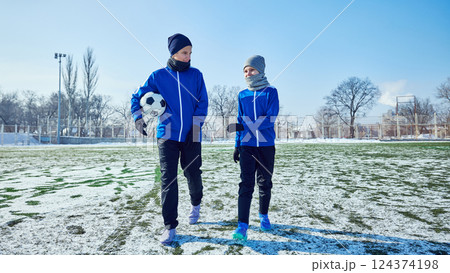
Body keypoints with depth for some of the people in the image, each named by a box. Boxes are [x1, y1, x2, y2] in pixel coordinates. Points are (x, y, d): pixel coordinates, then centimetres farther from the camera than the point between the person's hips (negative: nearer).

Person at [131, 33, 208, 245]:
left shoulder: (196, 75, 6)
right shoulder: (158, 76, 4)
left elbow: (202, 103, 3)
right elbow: (137, 96, 13)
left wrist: (196, 127, -8)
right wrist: (138, 118, -3)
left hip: (191, 136, 1)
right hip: (167, 135, 0)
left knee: (193, 174, 7)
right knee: (168, 178, -4)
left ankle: (195, 203, 40)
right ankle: (170, 226, 6)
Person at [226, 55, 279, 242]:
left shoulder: (271, 92, -1)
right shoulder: (242, 95, 10)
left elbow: (270, 118, -13)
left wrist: (244, 126, -22)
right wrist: (237, 145, 12)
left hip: (266, 145, -1)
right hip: (247, 145, 2)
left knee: (265, 183, 10)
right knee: (246, 183, -6)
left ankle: (264, 216, 30)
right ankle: (242, 226, -6)